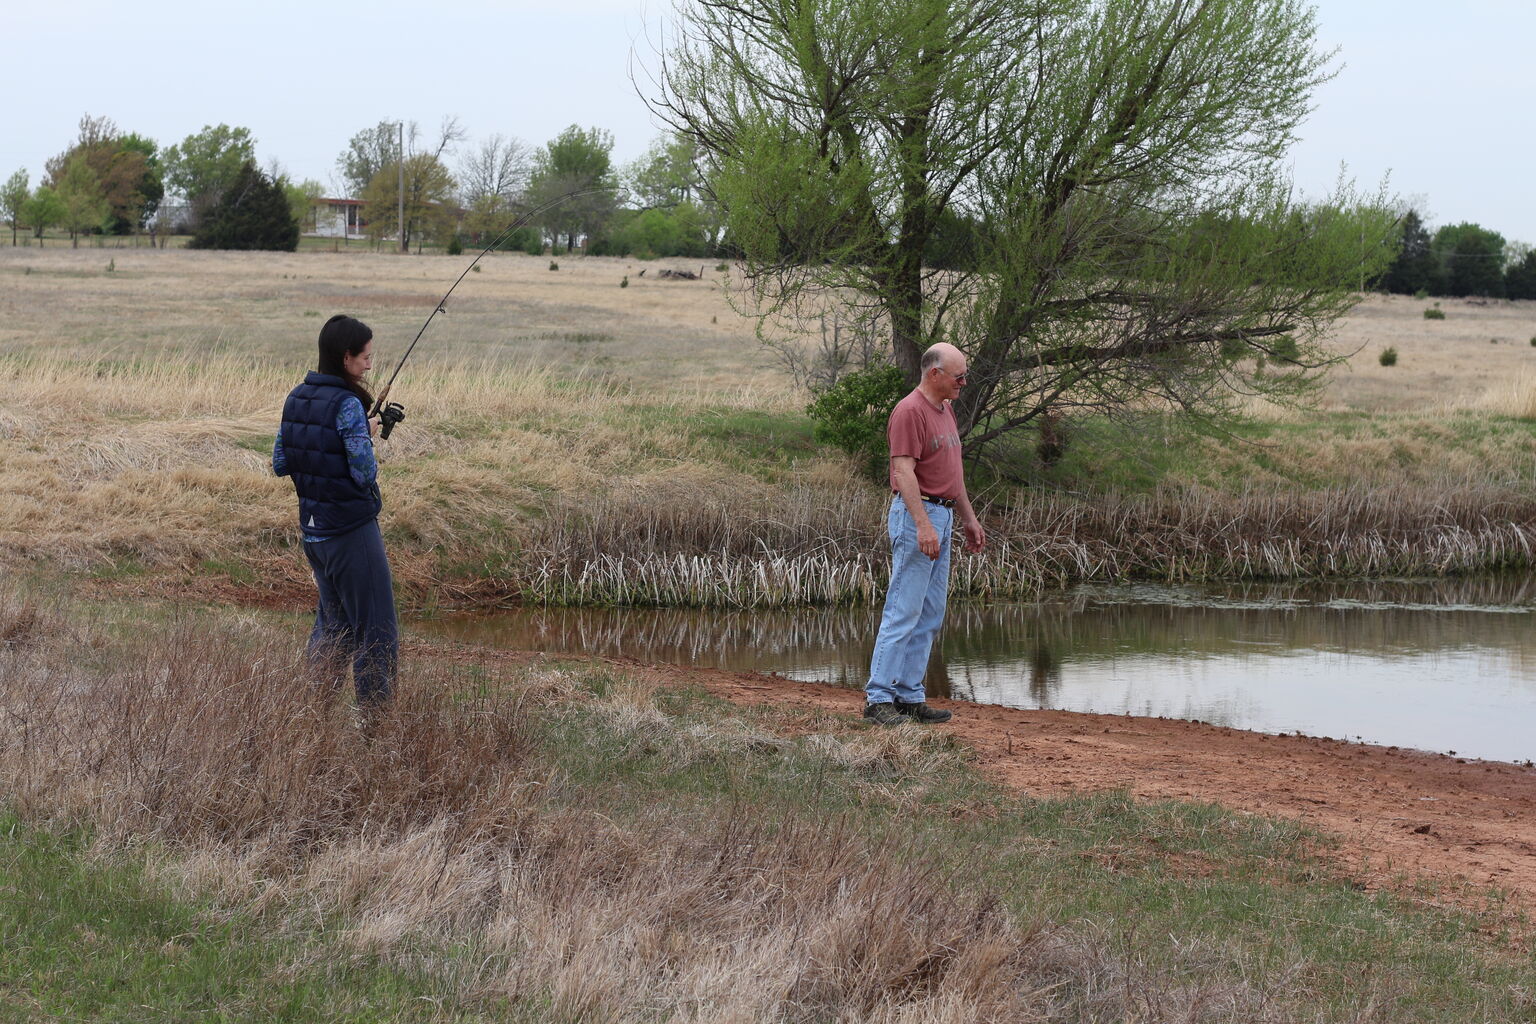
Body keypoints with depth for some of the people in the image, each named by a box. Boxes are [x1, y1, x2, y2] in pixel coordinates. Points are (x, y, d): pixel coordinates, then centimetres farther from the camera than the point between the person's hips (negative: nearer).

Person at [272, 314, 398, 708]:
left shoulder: (296, 398, 4)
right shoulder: (348, 405, -19)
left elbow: (280, 464, 10)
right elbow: (365, 474, -19)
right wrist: (367, 439, -2)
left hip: (312, 528, 8)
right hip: (352, 530, -8)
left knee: (331, 619, 23)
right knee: (376, 630, 0)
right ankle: (374, 714, 0)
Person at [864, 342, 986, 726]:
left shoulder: (945, 410, 16)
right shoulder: (910, 411, -14)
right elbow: (903, 471, -21)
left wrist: (969, 518, 24)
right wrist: (923, 525, -28)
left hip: (943, 515, 10)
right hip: (917, 513, -10)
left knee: (930, 615, 9)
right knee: (904, 610, -10)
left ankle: (909, 696, 13)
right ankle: (879, 698, -8)